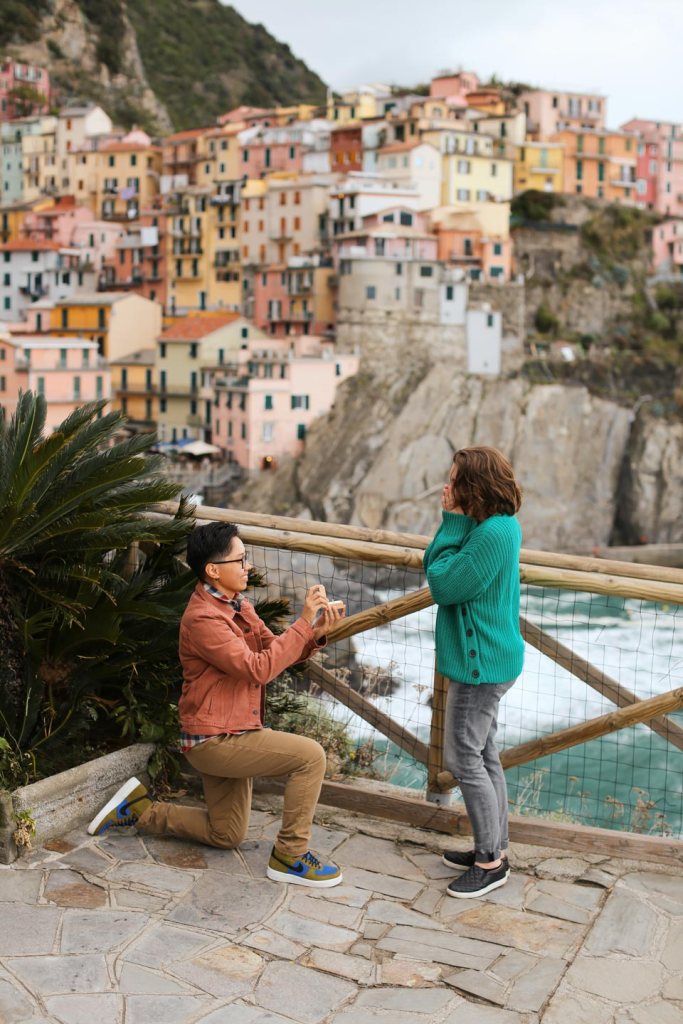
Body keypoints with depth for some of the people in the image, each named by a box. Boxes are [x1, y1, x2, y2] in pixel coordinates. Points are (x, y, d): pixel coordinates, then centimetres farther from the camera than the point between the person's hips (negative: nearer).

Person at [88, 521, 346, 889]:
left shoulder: (238, 606, 9)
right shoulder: (203, 618, -21)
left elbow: (276, 651, 8)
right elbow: (259, 668, -25)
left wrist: (314, 634, -11)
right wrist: (303, 622, -23)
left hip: (228, 737, 10)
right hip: (215, 738, -10)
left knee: (226, 836, 18)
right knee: (310, 755, -18)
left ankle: (141, 809, 25)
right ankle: (290, 857, -7)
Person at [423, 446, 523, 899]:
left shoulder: (493, 533, -24)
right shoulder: (499, 526, 8)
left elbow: (443, 584, -20)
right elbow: (435, 567, 11)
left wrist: (454, 522, -17)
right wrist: (456, 522, 0)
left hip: (481, 663, -11)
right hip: (487, 659, 11)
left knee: (464, 758, -1)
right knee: (484, 755, 18)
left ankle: (491, 862, 11)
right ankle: (495, 849, 31)